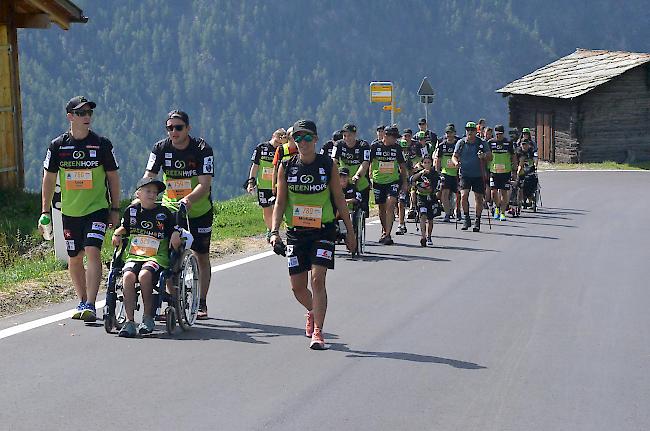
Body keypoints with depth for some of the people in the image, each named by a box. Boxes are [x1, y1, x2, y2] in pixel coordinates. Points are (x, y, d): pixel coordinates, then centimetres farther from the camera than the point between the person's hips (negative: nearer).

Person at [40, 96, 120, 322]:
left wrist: (115, 209, 2)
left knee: (93, 252, -18)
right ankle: (82, 302, 28)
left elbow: (113, 177, 4)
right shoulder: (58, 145, 1)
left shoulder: (102, 144, -2)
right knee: (74, 259, 10)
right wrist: (45, 211, 5)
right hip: (70, 211, 3)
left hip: (97, 209, -3)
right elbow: (49, 179, 8)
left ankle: (91, 305, -21)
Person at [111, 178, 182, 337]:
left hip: (157, 257, -2)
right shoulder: (131, 210, 14)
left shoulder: (163, 213, 9)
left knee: (144, 275, -34)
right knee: (128, 276, -30)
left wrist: (176, 237, -10)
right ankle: (129, 321, -29)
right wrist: (117, 234, 11)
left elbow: (175, 232, 11)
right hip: (133, 256, 2)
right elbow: (124, 227, 31)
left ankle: (148, 317, -17)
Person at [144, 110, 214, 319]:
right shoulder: (161, 148, -9)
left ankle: (202, 304, 17)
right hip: (170, 208, 2)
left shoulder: (202, 149, -18)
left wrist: (188, 199, -44)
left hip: (199, 210, -1)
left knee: (202, 257, 6)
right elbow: (148, 178, -15)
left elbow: (205, 184, -26)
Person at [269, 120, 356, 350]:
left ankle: (317, 331, -11)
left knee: (317, 280, -16)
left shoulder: (328, 165, -4)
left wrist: (350, 231, 5)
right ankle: (313, 312, 38)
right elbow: (280, 202, 1)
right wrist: (274, 231, -10)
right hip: (295, 232, 2)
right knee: (297, 287, 5)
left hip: (322, 230, -2)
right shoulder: (286, 167, -1)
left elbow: (339, 199, 3)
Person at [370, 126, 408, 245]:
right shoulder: (375, 147, -4)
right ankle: (384, 231, 33)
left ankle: (387, 234, -20)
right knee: (382, 208, 11)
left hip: (394, 180, 0)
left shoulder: (397, 148, 1)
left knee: (390, 205, -17)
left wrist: (404, 183, 11)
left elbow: (402, 166, 11)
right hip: (378, 181, 1)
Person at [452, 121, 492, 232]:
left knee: (478, 198, 4)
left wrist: (484, 156, -20)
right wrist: (456, 162, -13)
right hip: (465, 174, 0)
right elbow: (454, 156, 9)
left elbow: (490, 157, 2)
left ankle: (478, 221, 16)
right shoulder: (460, 143, 2)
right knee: (464, 195, -14)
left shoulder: (482, 143, -1)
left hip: (478, 175, 0)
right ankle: (466, 219, 1)